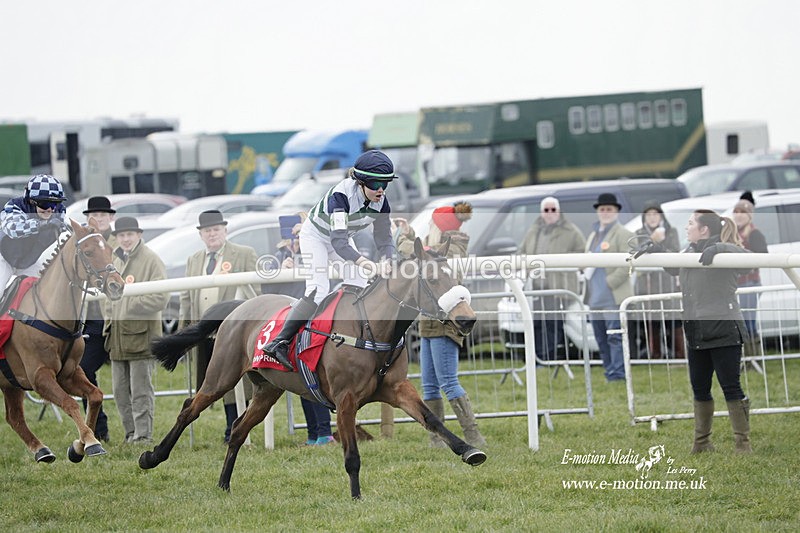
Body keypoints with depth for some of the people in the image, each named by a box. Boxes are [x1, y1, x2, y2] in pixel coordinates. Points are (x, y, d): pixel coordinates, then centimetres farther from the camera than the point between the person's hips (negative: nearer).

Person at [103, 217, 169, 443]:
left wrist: (130, 307, -13)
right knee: (120, 391, 9)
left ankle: (143, 435, -4)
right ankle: (131, 433, 17)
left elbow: (161, 297, -13)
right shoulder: (114, 261, 18)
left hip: (141, 335, -7)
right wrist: (110, 319, 13)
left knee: (141, 391, -6)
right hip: (118, 337, 7)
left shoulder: (151, 260, -5)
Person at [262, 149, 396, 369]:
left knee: (359, 287, -5)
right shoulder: (341, 195, -39)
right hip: (315, 235, -7)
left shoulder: (380, 202, -20)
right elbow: (338, 242, -49)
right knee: (318, 290, -22)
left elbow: (384, 238, -14)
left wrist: (387, 262, -37)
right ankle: (279, 342, -23)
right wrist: (367, 264, -62)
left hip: (342, 239, 7)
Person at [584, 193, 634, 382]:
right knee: (601, 339, 9)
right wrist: (586, 270, 7)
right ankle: (610, 373, 14)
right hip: (595, 298, 8)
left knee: (615, 337, -11)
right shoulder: (594, 235, 22)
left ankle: (617, 375, -12)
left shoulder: (623, 234, -4)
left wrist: (608, 284, -16)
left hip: (613, 297, -8)